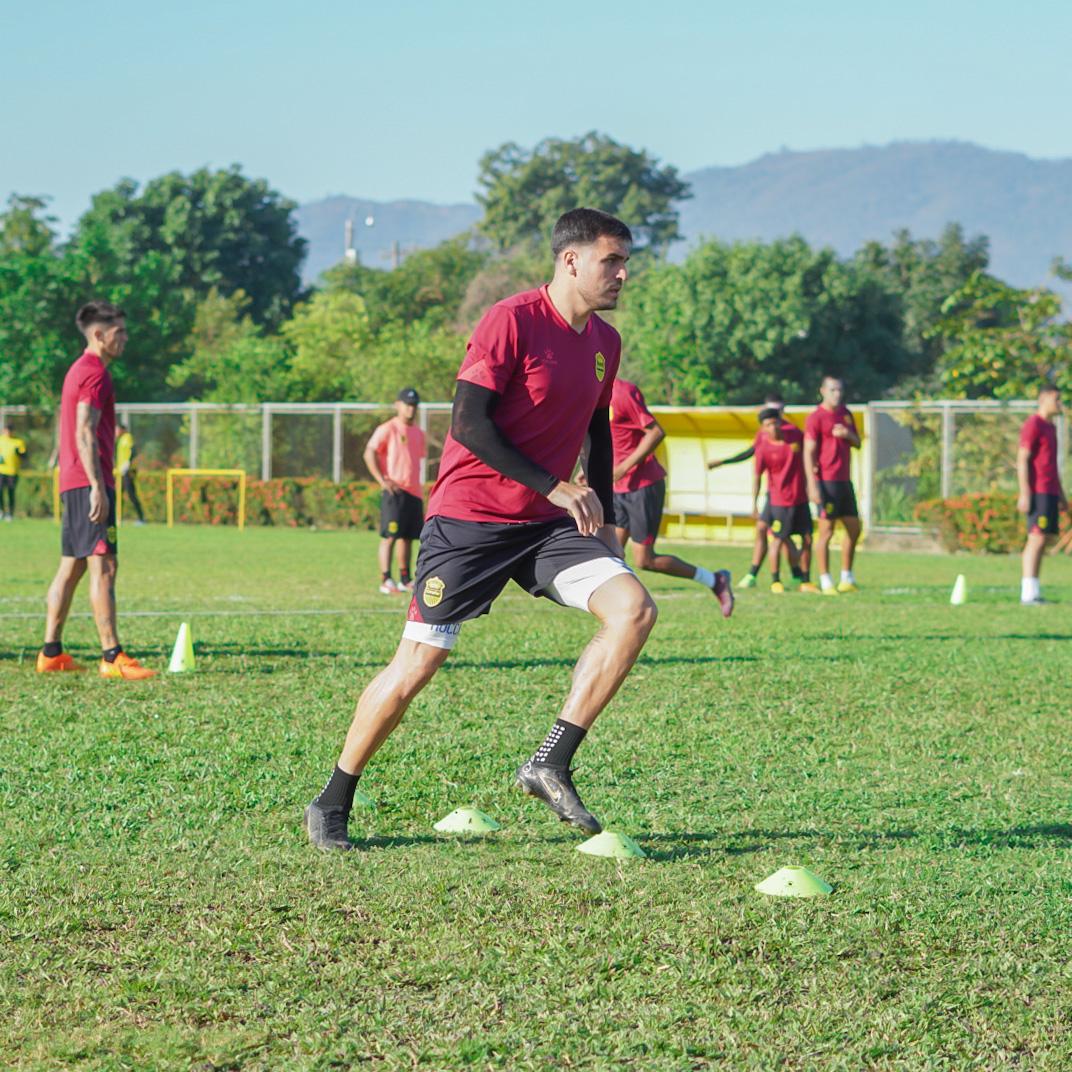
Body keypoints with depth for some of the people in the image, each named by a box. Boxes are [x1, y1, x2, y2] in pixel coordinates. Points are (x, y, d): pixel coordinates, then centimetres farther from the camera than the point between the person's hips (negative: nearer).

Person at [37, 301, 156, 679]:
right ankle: (112, 658, -15)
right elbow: (85, 433, -19)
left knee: (71, 566, 11)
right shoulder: (95, 373, -11)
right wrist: (98, 487, -23)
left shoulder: (78, 370, 20)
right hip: (88, 482, -10)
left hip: (73, 483, 10)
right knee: (103, 566, -12)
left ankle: (51, 653, 12)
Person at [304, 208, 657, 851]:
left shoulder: (605, 342, 10)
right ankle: (332, 806, 12)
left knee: (634, 609, -15)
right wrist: (556, 488, -20)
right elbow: (468, 423, -19)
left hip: (547, 525, 6)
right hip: (469, 518, -6)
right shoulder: (512, 322, -13)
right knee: (419, 663, -5)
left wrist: (604, 520, 16)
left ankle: (552, 766, -12)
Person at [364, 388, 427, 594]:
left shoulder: (418, 433, 18)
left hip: (414, 492, 7)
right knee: (390, 535, -11)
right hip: (395, 492, -7)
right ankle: (386, 580, -15)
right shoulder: (387, 429, -5)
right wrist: (382, 481, -18)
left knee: (408, 536, 11)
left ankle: (405, 580, 19)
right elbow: (369, 454, -12)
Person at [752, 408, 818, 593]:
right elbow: (756, 476, -7)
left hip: (801, 498, 4)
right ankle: (775, 581, 11)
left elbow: (808, 450, 17)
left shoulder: (794, 433, -3)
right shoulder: (764, 448, -13)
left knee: (807, 539, 5)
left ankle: (805, 581, 13)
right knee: (778, 540, -1)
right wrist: (754, 503, -10)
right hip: (779, 500, -4)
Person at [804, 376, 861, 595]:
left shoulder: (846, 414, 14)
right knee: (826, 531, -6)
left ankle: (847, 579, 20)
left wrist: (848, 434, -5)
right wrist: (812, 485, -19)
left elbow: (857, 443, 19)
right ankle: (825, 582, -2)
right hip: (827, 482, -8)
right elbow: (808, 452, -13)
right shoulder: (816, 417, -8)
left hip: (845, 481, 8)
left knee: (854, 528, 10)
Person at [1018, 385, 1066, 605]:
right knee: (1037, 539, -13)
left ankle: (1032, 592, 7)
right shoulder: (1032, 425, -9)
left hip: (1051, 493, 9)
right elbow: (1022, 460, -15)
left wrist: (1061, 495, 22)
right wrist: (1024, 494, -20)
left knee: (1046, 539, 6)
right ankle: (1029, 593, -14)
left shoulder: (1050, 427, 20)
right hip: (1038, 493, -9)